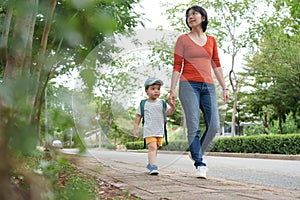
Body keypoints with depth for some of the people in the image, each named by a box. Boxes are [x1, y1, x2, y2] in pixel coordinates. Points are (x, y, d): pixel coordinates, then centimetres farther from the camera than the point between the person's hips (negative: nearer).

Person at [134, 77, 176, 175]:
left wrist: (172, 106, -16)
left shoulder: (162, 103, 8)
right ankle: (153, 166, -24)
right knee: (152, 147, -19)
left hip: (160, 131, 4)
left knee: (154, 149, 14)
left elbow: (169, 112, 5)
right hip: (149, 130, -4)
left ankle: (150, 164, 31)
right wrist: (136, 128, 2)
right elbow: (138, 117, 6)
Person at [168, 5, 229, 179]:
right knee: (193, 127, -9)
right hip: (189, 85, -3)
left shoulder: (211, 40, 17)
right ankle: (200, 165, -3)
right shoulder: (183, 39, 7)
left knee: (214, 127, -5)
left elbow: (216, 66, 16)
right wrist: (173, 90, -5)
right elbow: (177, 66, 2)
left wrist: (224, 88, 9)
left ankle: (197, 153, 20)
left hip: (208, 86, 4)